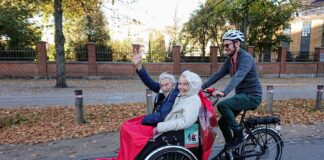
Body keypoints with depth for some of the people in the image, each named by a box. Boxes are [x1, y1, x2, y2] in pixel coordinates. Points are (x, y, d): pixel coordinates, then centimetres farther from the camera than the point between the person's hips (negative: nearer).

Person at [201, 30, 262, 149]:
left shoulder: (246, 58, -19)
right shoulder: (229, 60, 7)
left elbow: (238, 76, -35)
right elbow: (217, 75, 4)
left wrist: (223, 92, -49)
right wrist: (201, 87, -5)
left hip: (252, 95, -8)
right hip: (241, 95, 8)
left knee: (222, 105, -28)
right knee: (223, 122, 6)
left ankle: (238, 136, -10)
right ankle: (230, 148, 24)